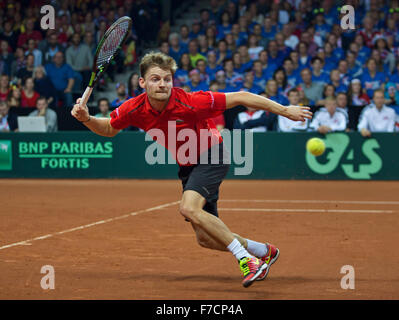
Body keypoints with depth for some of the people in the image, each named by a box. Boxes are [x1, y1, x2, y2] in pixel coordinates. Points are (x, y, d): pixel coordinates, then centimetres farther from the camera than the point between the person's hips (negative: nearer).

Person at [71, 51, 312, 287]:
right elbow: (109, 129, 4)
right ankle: (263, 251, 33)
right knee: (206, 238, 8)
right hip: (188, 166, 6)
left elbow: (240, 98, -22)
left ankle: (246, 259, -23)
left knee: (189, 208, -31)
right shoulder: (134, 109, -16)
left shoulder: (189, 103, -30)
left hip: (211, 156, -6)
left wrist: (285, 111, -19)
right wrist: (87, 119, -17)